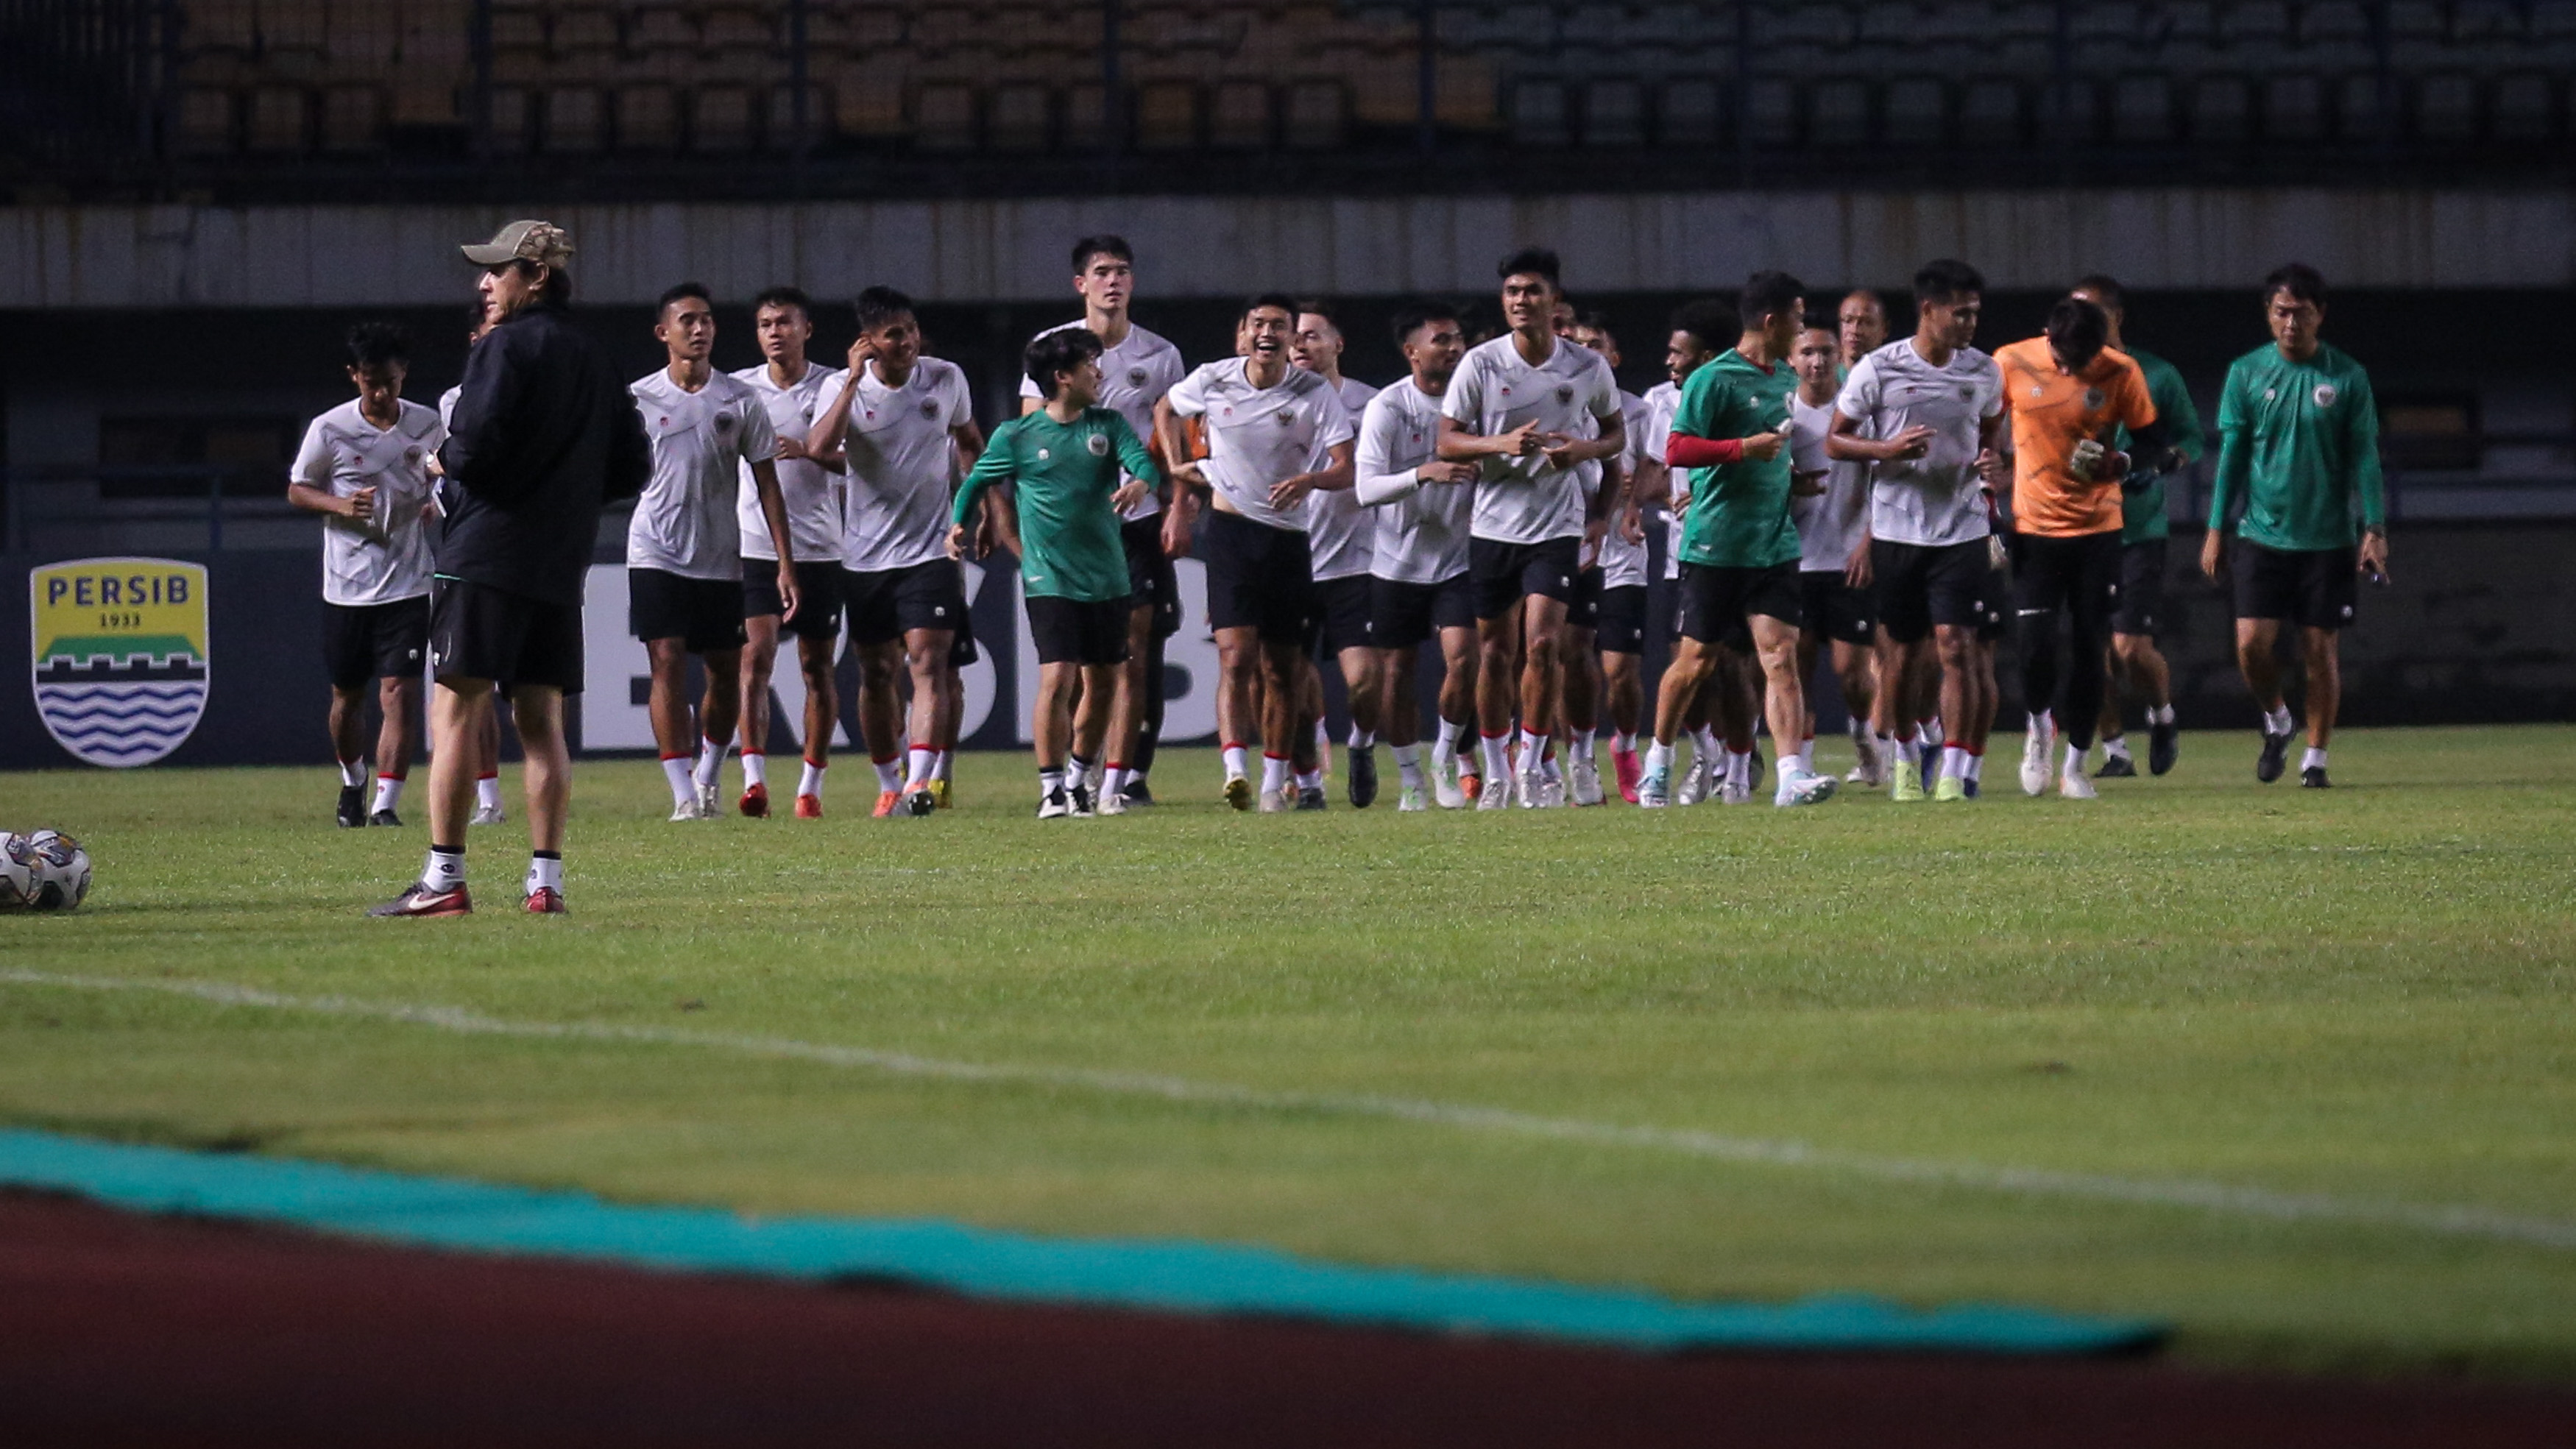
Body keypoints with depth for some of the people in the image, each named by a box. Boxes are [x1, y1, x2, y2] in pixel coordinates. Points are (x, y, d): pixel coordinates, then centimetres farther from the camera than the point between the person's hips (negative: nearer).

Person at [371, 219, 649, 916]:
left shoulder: (506, 346, -6)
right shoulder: (594, 363, 17)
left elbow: (475, 445, -17)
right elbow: (632, 467, 19)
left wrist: (442, 461, 3)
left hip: (487, 552, -7)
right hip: (560, 566, 7)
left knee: (454, 709, -6)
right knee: (541, 720, 8)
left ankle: (444, 878, -11)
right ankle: (545, 878, 3)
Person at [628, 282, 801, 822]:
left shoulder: (741, 401, 3)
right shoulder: (638, 398, 1)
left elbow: (767, 485, 5)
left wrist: (786, 563, 0)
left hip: (721, 559, 2)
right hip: (656, 554, -2)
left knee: (726, 673, 8)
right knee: (668, 666, -12)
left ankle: (707, 778, 29)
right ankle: (684, 795, -13)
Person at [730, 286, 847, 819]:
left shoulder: (832, 386, 2)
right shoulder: (738, 389, 7)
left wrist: (806, 451, -24)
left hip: (819, 548, 0)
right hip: (756, 547, 0)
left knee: (817, 667, 6)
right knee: (756, 655, -14)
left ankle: (811, 786, 15)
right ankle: (754, 780, -21)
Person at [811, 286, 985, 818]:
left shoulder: (946, 379, 1)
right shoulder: (846, 389, -5)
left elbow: (968, 441, 20)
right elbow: (819, 449, -24)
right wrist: (855, 381, -24)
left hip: (931, 550, -1)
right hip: (865, 554, 1)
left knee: (929, 662, -15)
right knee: (876, 673, 8)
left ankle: (921, 782, -24)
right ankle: (889, 784, 23)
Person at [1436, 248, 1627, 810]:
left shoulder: (1588, 368, -1)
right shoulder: (1481, 364, -3)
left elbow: (1615, 431, 13)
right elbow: (1448, 442, -2)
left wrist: (1583, 450, -9)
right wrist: (1503, 444, -20)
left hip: (1557, 528, -1)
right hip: (1494, 526, 1)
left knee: (1544, 645, -13)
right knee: (1495, 652, 6)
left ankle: (1533, 768, 0)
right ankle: (1496, 774, 18)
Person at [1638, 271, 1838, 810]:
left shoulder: (1786, 378, 14)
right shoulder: (1714, 379, -10)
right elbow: (1677, 450, -16)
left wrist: (1793, 479, 16)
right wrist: (1744, 448, -22)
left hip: (1774, 543, 6)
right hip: (1715, 543, -6)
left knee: (1781, 654, -8)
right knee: (1696, 659, 6)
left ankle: (1792, 775, -15)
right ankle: (1658, 764, 26)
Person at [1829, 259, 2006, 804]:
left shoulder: (1983, 372, 6)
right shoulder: (1878, 369, -3)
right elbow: (1835, 441, 2)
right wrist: (1887, 449, -16)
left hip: (1963, 530, 1)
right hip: (1896, 530, -1)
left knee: (1956, 644, -10)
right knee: (1902, 653, 7)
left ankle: (1956, 770, -8)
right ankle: (1904, 760, 27)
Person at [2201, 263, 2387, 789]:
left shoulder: (2347, 377, -1)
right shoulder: (2246, 373, 3)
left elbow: (2364, 457, 1)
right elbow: (2231, 453, 6)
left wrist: (2374, 529, -5)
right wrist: (2216, 529, 3)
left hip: (2327, 540, -1)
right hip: (2262, 536, 1)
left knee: (2320, 648, 1)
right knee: (2253, 643, -8)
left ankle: (2316, 758, 14)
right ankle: (2276, 721, 21)